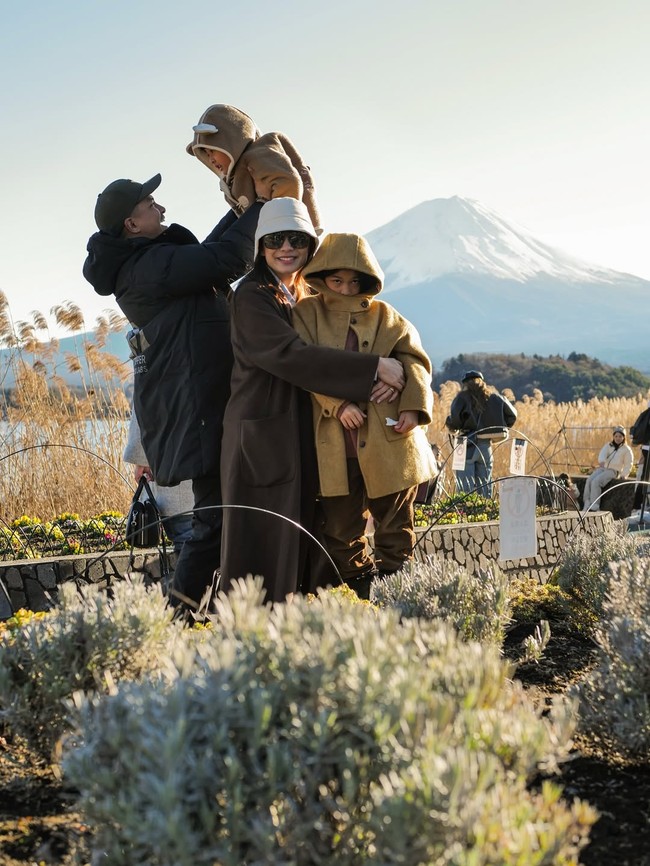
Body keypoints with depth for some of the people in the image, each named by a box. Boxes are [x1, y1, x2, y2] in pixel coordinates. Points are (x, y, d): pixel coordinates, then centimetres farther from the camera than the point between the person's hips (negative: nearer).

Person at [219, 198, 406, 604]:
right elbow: (292, 356, -23)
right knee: (263, 553, -6)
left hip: (306, 440, 7)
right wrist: (375, 368, -22)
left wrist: (391, 373, -16)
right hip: (264, 440, -7)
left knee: (307, 550, 9)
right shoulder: (252, 296, -8)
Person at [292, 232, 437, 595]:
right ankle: (361, 590, 17)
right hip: (335, 446, -1)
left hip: (389, 440, 1)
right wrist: (338, 404, -21)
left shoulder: (385, 316, 10)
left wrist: (413, 407, -12)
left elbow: (414, 360, 4)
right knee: (341, 530, 4)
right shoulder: (306, 314, 5)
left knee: (396, 524, 7)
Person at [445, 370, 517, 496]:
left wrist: (452, 427, 5)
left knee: (465, 485, -4)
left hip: (469, 445, -4)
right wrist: (500, 428, 18)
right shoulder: (494, 397, 12)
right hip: (486, 445, 4)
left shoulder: (463, 397, -2)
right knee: (484, 484, 12)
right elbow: (512, 414, 8)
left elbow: (454, 419, -15)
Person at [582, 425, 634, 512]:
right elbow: (602, 454, -4)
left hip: (613, 471, -5)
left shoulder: (626, 449, 7)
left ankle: (594, 508, -34)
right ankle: (586, 506, -28)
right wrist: (601, 461, -27)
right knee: (589, 480, -24)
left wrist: (624, 475, -5)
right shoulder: (608, 445, 16)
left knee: (596, 482, -30)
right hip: (602, 468, 5)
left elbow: (628, 464, 9)